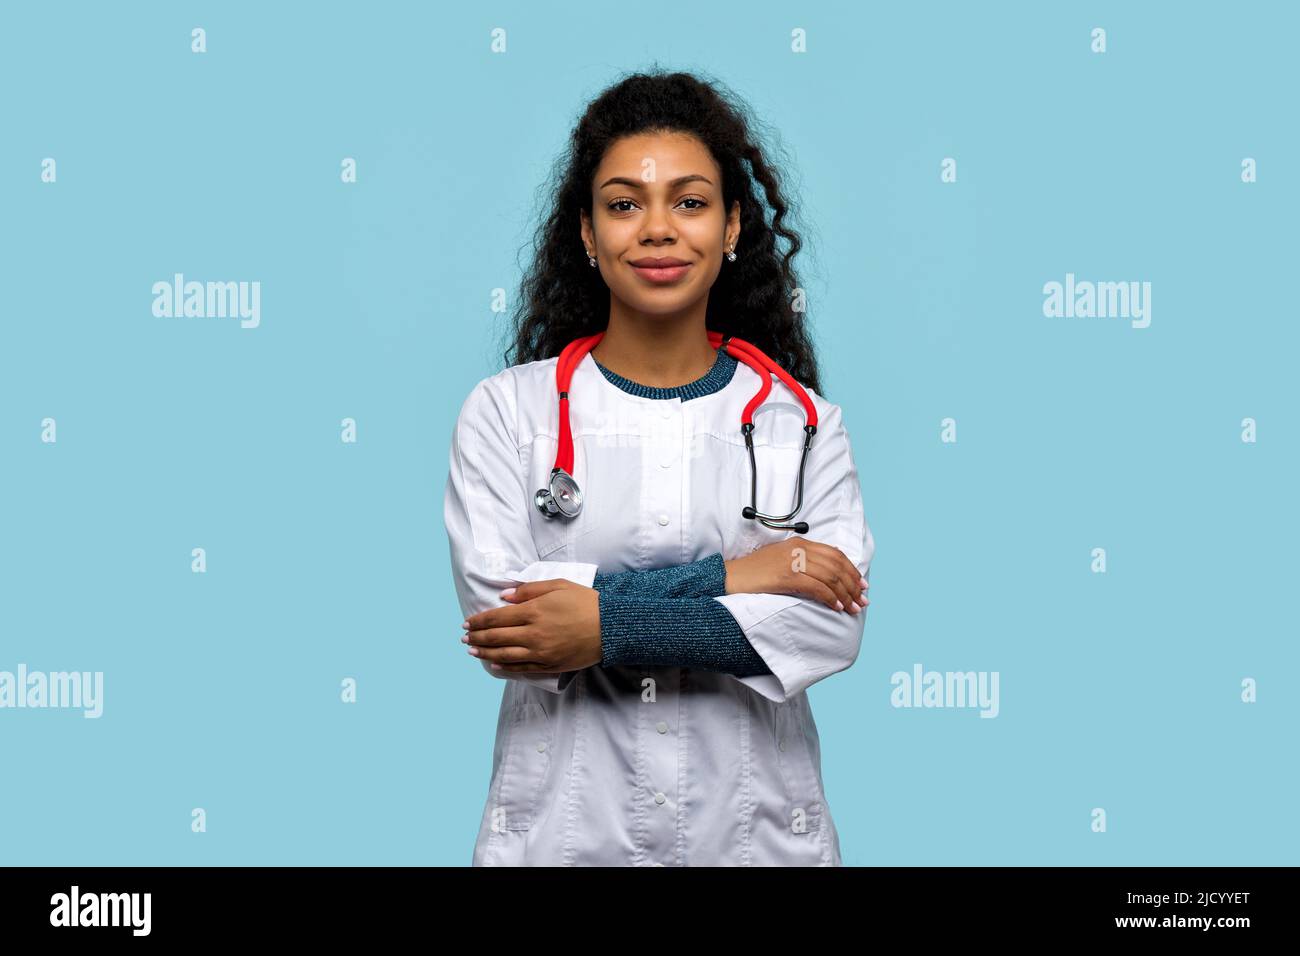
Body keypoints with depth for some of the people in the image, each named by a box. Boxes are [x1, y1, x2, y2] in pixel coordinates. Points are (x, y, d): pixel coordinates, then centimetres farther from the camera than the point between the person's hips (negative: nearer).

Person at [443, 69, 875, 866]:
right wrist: (724, 577, -17)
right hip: (564, 826, 0)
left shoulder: (804, 422, -1)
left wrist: (607, 626, -20)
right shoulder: (507, 409, -3)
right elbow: (495, 613, -14)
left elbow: (834, 625, -12)